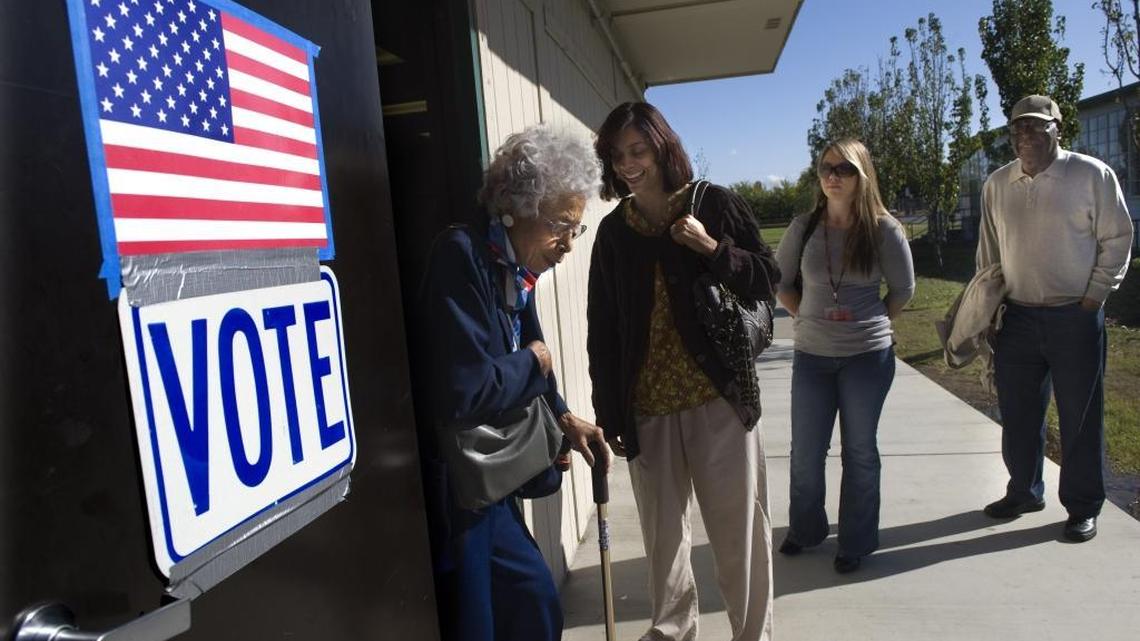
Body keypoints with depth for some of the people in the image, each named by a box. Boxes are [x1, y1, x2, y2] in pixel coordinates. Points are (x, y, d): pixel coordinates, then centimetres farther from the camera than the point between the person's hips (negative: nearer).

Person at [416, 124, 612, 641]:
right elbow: (462, 393, -29)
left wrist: (563, 418, 5)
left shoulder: (516, 270, 3)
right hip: (451, 485, -9)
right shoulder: (462, 256, -23)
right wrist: (533, 363, -13)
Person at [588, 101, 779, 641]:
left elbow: (766, 280, 2)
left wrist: (712, 248, -16)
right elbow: (601, 329, 5)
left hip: (719, 397, -2)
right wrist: (606, 411, 3)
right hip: (647, 407, 3)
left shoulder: (715, 205, -2)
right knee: (663, 529, 16)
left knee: (738, 526, 7)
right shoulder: (613, 231, 4)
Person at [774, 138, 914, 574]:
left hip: (868, 356, -2)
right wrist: (806, 318, 4)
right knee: (805, 452, 11)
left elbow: (903, 288, 5)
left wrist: (873, 323, 3)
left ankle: (856, 542, 27)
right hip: (811, 355, 2)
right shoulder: (803, 227, -1)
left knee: (859, 451, 10)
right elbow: (780, 281, 10)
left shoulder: (884, 229, -6)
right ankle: (805, 529, 32)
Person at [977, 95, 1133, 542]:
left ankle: (1083, 507, 20)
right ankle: (1024, 492, 29)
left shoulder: (1092, 175, -4)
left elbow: (1117, 239, -1)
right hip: (1017, 317, 4)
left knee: (1080, 417, 5)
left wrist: (1094, 296, -7)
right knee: (1018, 414, 12)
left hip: (1075, 317, -4)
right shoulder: (997, 185, 7)